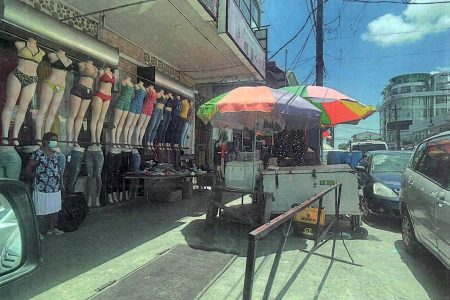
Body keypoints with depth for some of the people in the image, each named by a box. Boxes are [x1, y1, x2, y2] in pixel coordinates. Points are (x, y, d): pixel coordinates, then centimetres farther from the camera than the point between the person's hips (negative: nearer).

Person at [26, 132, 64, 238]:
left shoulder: (56, 154, 9)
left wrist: (61, 182, 11)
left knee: (54, 209, 15)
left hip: (55, 188, 7)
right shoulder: (38, 154, -11)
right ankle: (39, 231, 15)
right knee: (41, 210, 2)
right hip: (42, 188, -6)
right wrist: (35, 178, 2)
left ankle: (52, 228, 30)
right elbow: (28, 169, -5)